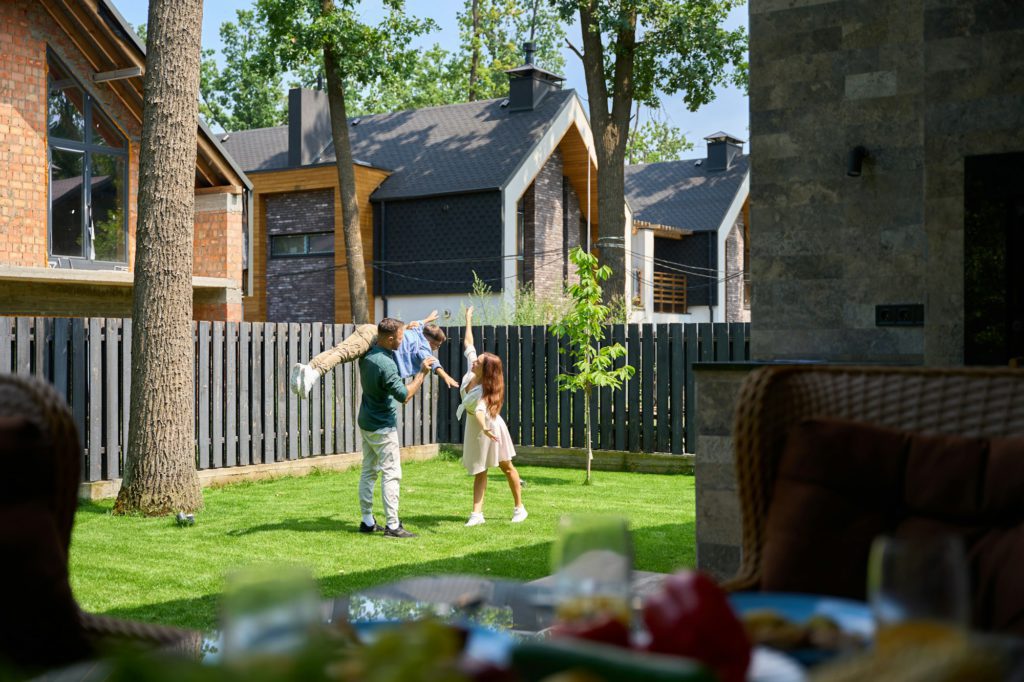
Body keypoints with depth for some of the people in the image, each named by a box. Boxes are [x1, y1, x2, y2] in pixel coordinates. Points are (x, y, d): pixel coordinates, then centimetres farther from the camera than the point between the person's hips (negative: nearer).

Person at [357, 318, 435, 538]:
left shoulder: (367, 355, 1)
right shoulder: (386, 364, -26)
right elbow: (404, 395, -25)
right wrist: (422, 373, -19)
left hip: (366, 422, 9)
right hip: (383, 427, -9)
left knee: (368, 471, 13)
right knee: (391, 474, -5)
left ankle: (367, 521, 19)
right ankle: (392, 525, -4)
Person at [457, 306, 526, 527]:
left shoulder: (485, 391, -32)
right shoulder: (471, 372, -13)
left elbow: (480, 410, -51)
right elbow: (468, 343, -2)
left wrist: (485, 428, -70)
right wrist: (468, 320, 4)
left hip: (489, 427, -7)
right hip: (474, 428, 7)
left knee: (506, 467, 8)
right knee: (480, 471, 6)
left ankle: (519, 508, 20)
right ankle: (477, 513, 4)